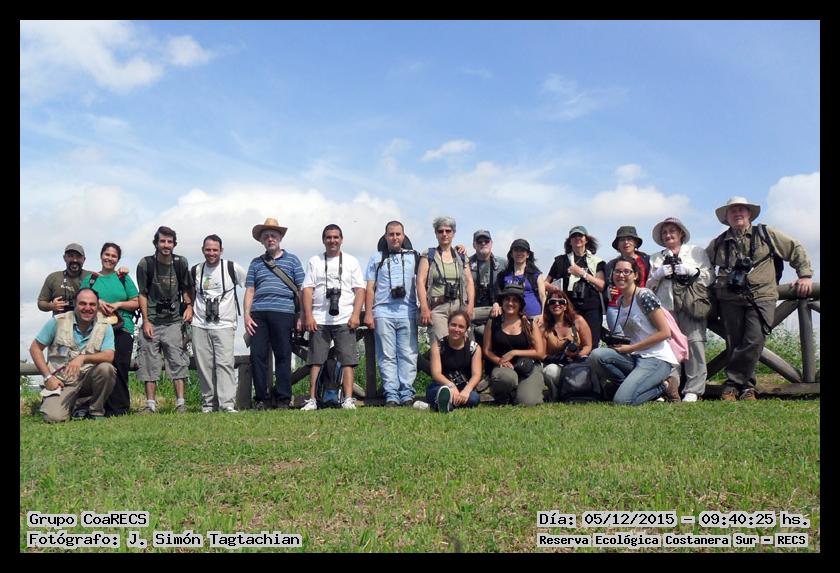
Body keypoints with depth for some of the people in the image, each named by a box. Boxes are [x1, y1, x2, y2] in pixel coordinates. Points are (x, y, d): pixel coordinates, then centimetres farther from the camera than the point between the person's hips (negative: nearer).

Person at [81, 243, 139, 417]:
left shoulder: (124, 278, 13)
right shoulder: (90, 278, 15)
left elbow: (136, 303, 9)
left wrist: (118, 305, -7)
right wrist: (97, 302, -7)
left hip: (122, 329, -1)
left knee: (119, 368, -6)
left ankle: (120, 409, -2)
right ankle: (104, 408, 1)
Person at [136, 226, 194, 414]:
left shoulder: (180, 263, 4)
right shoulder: (145, 264, -2)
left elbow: (186, 289, 14)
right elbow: (142, 294, 0)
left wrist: (189, 305, -5)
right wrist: (146, 321, -5)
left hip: (174, 321, 1)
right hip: (152, 322, -1)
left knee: (178, 360, -4)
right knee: (149, 363, 1)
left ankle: (180, 403, -2)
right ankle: (150, 404, 9)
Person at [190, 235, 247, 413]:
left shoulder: (232, 268, 0)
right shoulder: (195, 271, 10)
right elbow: (190, 294, 27)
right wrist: (189, 311, 17)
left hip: (224, 326, -3)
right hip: (200, 326, 3)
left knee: (225, 363, -13)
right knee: (204, 366, 4)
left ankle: (228, 404, -17)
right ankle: (208, 404, 13)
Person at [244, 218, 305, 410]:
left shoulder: (292, 260, 13)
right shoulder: (256, 263, 20)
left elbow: (301, 289, 8)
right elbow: (250, 290, 15)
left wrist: (301, 316, 0)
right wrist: (246, 315, 2)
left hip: (283, 313, -2)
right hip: (258, 314, 2)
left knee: (283, 356, -1)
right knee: (257, 356, -1)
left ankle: (283, 400, 4)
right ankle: (262, 399, 7)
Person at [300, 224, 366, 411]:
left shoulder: (351, 261, 12)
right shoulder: (314, 262, 14)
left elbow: (360, 290, 6)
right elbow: (307, 290, 7)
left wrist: (356, 315, -6)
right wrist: (308, 316, -4)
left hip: (345, 320, -1)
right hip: (319, 320, 1)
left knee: (347, 360, -6)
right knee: (316, 361, 0)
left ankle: (348, 399, -5)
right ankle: (312, 400, 2)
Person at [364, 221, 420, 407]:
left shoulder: (413, 257, 14)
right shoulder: (377, 259, 14)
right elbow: (370, 288, 10)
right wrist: (368, 313, 2)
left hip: (407, 313, 0)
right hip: (383, 313, 0)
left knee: (408, 355, -3)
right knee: (387, 356, -2)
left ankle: (407, 393, -1)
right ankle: (391, 394, -1)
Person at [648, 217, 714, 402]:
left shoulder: (697, 252, 20)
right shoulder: (656, 258, 25)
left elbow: (709, 277, 10)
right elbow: (649, 286, 19)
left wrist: (691, 270, -3)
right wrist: (659, 274, 2)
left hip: (691, 304, -1)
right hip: (666, 307, 2)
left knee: (695, 343, -13)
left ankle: (693, 390, -11)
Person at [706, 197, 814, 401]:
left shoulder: (766, 234, 10)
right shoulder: (718, 243, 14)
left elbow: (796, 249, 15)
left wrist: (805, 275, 8)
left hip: (761, 298, -2)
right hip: (731, 300, 2)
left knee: (754, 342, -15)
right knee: (734, 345, -1)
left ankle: (733, 384, -6)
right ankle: (747, 386, 10)